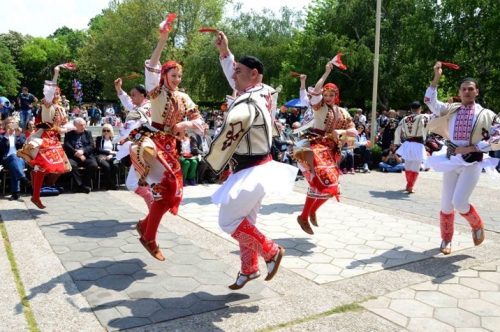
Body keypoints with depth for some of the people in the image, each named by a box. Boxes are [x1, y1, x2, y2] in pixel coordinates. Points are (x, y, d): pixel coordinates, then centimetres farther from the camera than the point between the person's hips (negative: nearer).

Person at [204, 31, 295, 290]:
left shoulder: (245, 105, -24)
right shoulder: (263, 93, 3)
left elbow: (226, 139, -19)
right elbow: (236, 80, 19)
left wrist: (213, 164, -2)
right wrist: (224, 53, 12)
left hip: (250, 173, -9)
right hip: (257, 169, 9)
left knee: (228, 221, -1)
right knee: (245, 220, 17)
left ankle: (271, 251, 9)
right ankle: (249, 269, 29)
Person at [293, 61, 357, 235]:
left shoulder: (342, 113, 12)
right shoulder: (319, 106, 0)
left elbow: (355, 133, 6)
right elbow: (315, 91, -21)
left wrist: (341, 131, -13)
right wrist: (327, 72, -16)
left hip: (330, 150, 6)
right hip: (314, 145, -6)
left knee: (330, 185, 7)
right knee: (320, 181, -22)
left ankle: (312, 211, 32)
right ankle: (304, 217, -11)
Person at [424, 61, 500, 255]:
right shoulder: (451, 110, 7)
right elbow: (430, 101, 1)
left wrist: (471, 148, -14)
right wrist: (436, 77, -6)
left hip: (472, 162, -3)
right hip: (451, 160, 3)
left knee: (459, 202, -15)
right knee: (446, 204, 5)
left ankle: (477, 226, 17)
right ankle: (446, 240, 24)